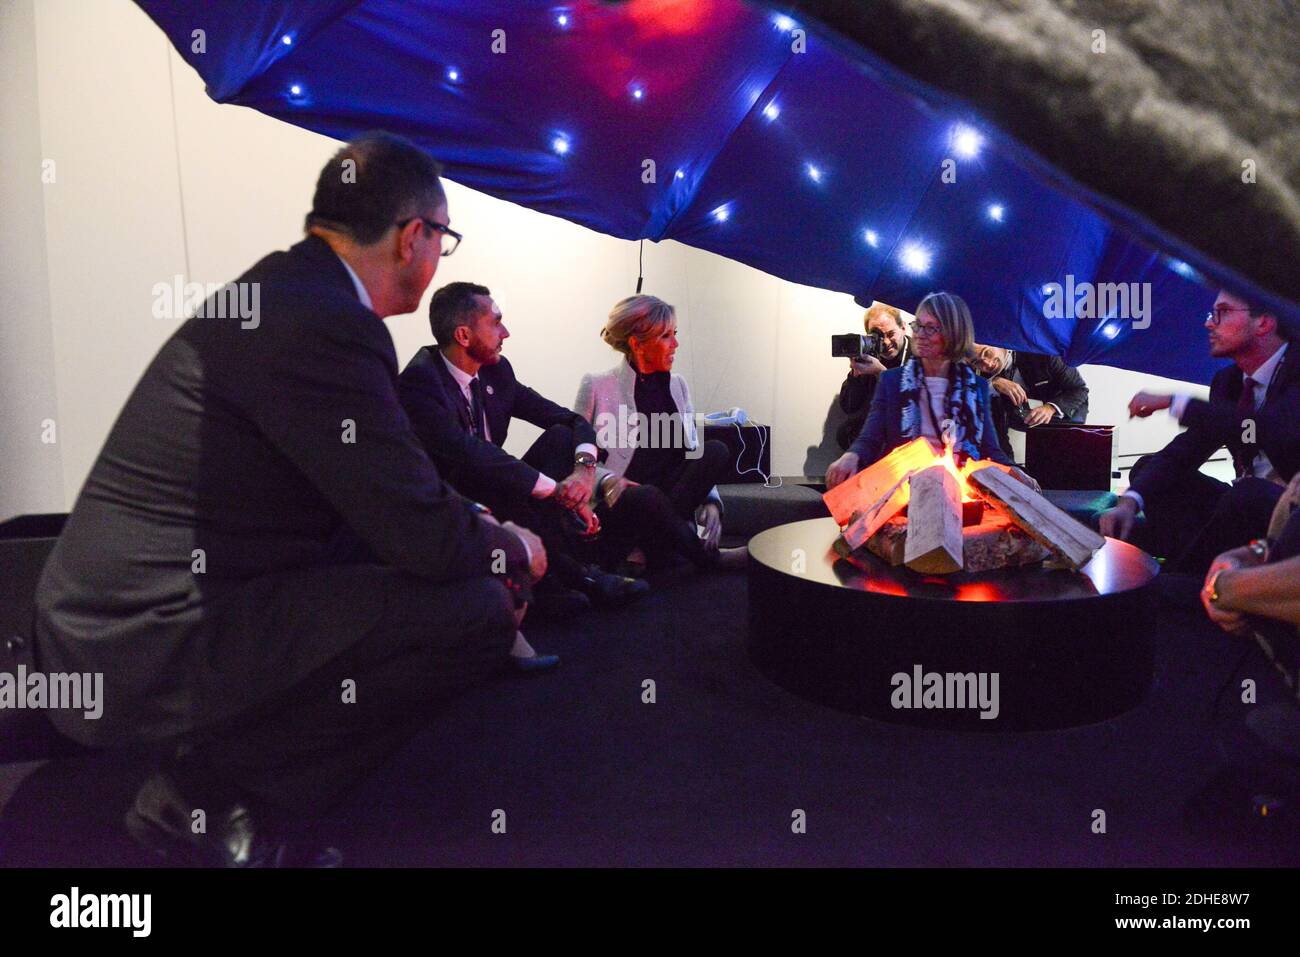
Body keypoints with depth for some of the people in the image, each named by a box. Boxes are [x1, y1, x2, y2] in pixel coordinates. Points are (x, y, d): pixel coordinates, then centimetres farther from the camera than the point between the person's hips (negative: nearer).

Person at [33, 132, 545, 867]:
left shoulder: (283, 288, 9)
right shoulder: (325, 324, -21)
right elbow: (425, 537, -20)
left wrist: (478, 537, 16)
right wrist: (513, 549, 0)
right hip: (154, 647, -10)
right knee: (478, 611, -17)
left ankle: (216, 773, 13)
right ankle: (208, 790, -2)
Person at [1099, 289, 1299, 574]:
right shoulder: (1228, 380, 7)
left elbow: (1276, 431, -34)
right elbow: (1184, 451, 1)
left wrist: (1173, 402, -28)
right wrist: (1130, 501, -18)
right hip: (1247, 507, 7)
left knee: (1249, 494, -36)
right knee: (1147, 467, -1)